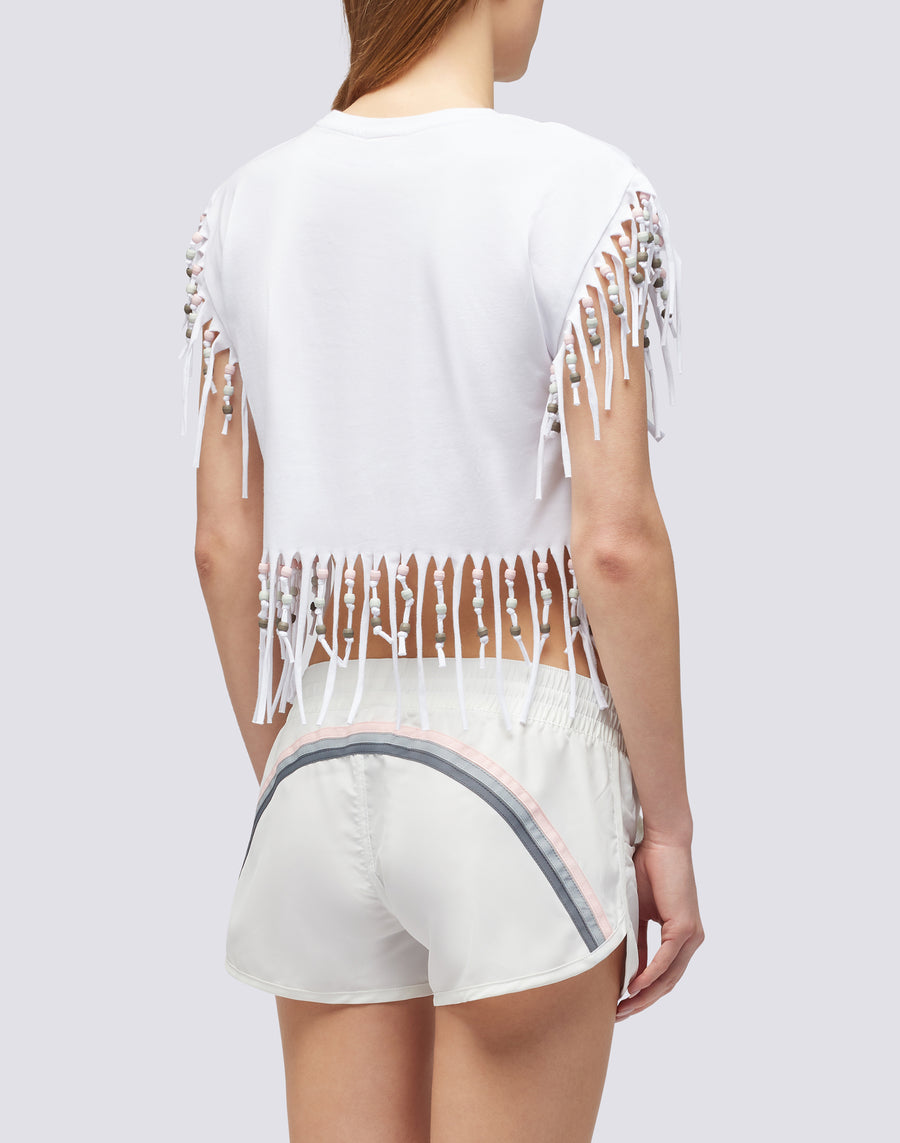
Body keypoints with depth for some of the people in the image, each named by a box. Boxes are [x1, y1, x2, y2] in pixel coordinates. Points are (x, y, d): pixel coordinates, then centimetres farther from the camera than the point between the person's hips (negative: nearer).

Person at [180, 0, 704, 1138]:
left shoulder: (247, 207, 4)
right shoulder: (581, 191, -10)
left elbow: (225, 545, 5)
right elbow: (615, 542, -14)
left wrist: (284, 786, 15)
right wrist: (668, 824, -4)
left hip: (327, 767, 5)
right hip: (521, 762, -4)